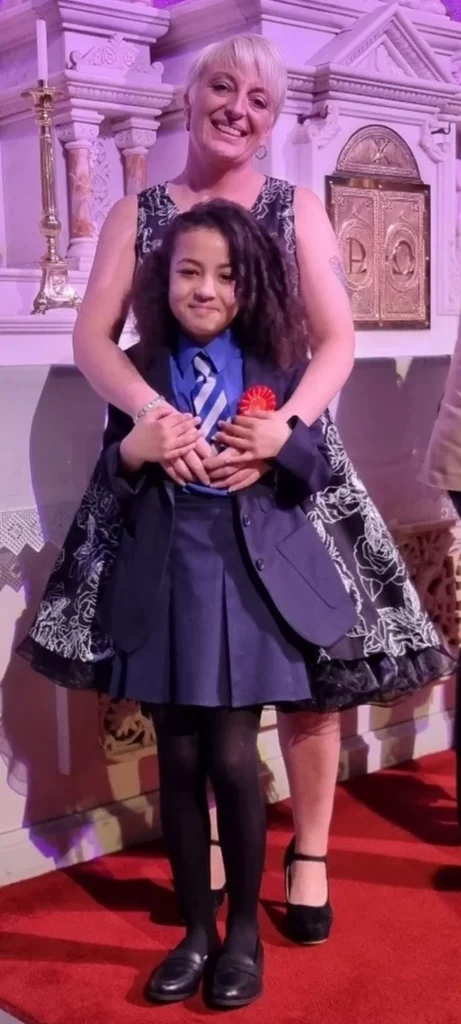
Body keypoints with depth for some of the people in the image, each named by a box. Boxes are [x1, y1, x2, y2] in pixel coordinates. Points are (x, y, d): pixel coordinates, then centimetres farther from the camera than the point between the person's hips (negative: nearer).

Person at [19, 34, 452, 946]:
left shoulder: (298, 210, 7)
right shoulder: (135, 215, 9)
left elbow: (337, 343, -1)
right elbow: (92, 339, -2)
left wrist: (281, 427, -20)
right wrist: (153, 411, -22)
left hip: (285, 458, 0)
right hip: (172, 459, 1)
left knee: (311, 654, -1)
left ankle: (310, 853, 18)